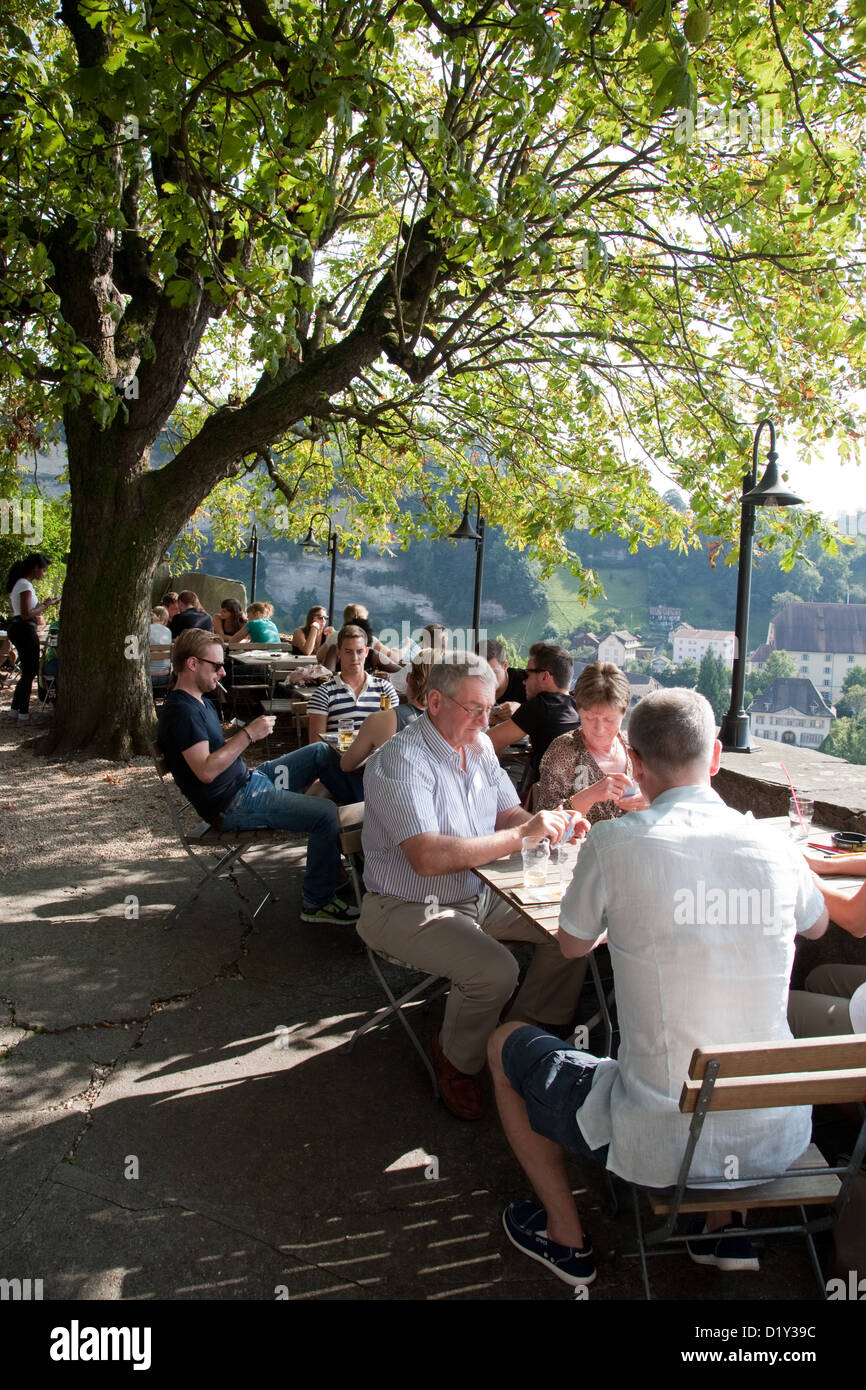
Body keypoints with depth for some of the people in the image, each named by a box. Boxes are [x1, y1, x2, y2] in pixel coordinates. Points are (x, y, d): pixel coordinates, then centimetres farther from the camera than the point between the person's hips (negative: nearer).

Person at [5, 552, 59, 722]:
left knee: (27, 672, 17)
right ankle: (23, 714, 3)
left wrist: (42, 605, 13)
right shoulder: (25, 585, -14)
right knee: (29, 672, -2)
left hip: (16, 629, 10)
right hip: (25, 631, -10)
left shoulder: (18, 584, 17)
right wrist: (45, 606, -9)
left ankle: (15, 711, 21)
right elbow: (26, 614, -20)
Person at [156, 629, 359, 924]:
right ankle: (317, 904, -7)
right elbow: (206, 771, -27)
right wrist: (248, 734, -23)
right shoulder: (181, 711, -18)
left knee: (322, 751, 11)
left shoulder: (199, 702, 16)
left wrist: (247, 736, 2)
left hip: (249, 778, 11)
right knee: (326, 814, -22)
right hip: (233, 805, -11)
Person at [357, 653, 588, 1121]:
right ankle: (457, 1062, 1)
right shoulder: (400, 761, -22)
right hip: (411, 908, -8)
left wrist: (550, 824, -13)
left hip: (480, 895, 8)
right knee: (494, 969, -29)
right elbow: (427, 857, -33)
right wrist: (520, 835, -31)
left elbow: (508, 813, 10)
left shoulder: (479, 746, 5)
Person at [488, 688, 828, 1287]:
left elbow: (573, 944, 3)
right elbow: (817, 926, 18)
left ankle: (566, 1236, 28)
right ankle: (727, 1224, 33)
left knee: (506, 1042, 20)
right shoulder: (773, 846, -5)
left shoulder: (614, 841, -17)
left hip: (659, 1143, -4)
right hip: (779, 1141, 4)